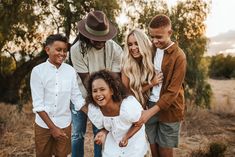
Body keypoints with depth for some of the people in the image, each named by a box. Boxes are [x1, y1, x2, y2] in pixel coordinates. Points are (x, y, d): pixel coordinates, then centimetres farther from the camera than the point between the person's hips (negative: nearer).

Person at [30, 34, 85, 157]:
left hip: (64, 124, 2)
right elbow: (38, 104, -12)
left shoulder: (70, 70, -5)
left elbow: (76, 97, -1)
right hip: (43, 124, -1)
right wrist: (52, 127, -13)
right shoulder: (38, 71, -12)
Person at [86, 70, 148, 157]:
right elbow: (102, 126, -3)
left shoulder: (129, 106, -36)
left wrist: (126, 137, -31)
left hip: (133, 142, -3)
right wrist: (102, 133, -25)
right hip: (113, 141, 3)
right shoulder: (93, 108, -23)